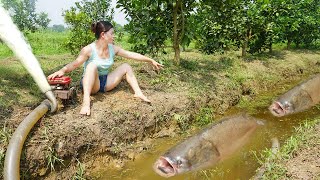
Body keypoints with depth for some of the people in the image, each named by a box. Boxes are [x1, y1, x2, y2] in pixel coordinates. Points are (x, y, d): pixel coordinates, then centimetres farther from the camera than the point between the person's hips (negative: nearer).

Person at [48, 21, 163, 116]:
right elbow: (74, 64, -22)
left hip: (105, 82, 6)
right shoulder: (89, 50, -18)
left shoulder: (113, 49, -3)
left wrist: (151, 60, 3)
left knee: (126, 66, -2)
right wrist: (62, 71, -43)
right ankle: (86, 101, -48)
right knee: (92, 65, -35)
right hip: (90, 83, -6)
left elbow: (133, 55, 0)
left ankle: (138, 93, -14)